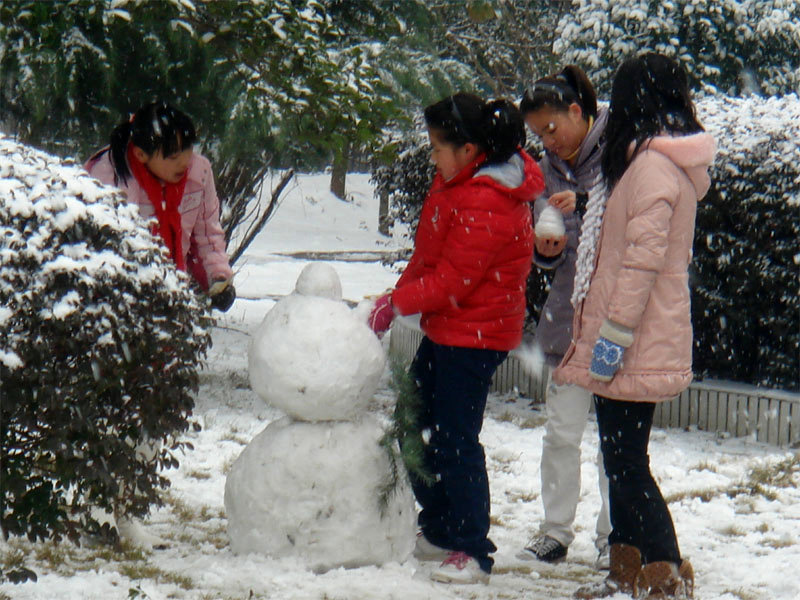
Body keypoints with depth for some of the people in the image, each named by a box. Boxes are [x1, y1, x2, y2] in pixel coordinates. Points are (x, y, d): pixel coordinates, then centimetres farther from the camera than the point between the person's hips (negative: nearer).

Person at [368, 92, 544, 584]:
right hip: (445, 328, 11)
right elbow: (429, 256, 16)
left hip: (474, 336, -11)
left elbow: (453, 280, -23)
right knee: (419, 426, 16)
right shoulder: (461, 180, 8)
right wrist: (398, 295, 6)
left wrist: (397, 303, -13)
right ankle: (439, 532, 29)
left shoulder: (486, 205, -25)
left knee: (456, 440, -9)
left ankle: (473, 551, -1)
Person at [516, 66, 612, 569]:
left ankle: (613, 536, 11)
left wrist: (584, 202, -25)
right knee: (561, 430, 4)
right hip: (569, 315, 5)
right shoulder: (550, 169, 13)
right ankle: (556, 532, 15)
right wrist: (547, 252, -6)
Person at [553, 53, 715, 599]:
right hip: (641, 343, 10)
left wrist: (612, 337, -20)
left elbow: (642, 259, -21)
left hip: (638, 347, -10)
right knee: (621, 458, 16)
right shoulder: (666, 161, 16)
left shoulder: (652, 164, -16)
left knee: (626, 462, -7)